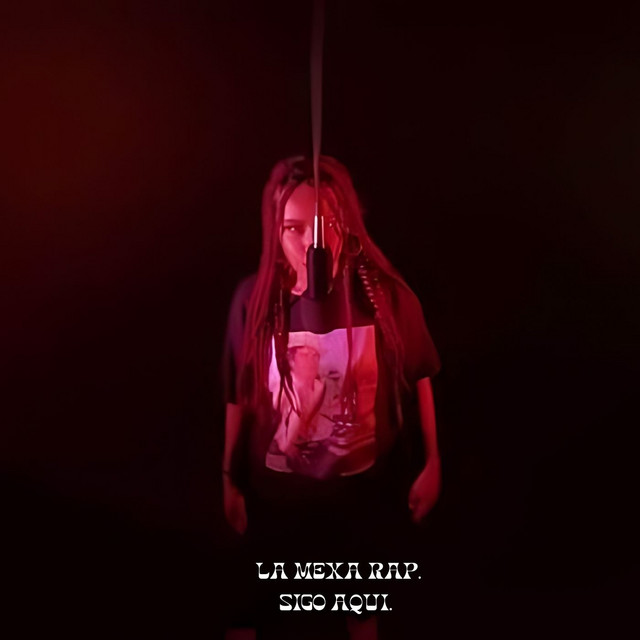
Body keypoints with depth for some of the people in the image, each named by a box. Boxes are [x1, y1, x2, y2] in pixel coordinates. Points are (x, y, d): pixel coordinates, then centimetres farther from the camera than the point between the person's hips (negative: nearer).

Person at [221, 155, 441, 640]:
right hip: (279, 492, 0)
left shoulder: (387, 295, -19)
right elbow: (239, 397, -7)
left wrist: (432, 463, 1)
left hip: (368, 486, 0)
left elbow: (419, 379, -6)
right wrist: (230, 480, 3)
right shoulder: (255, 300, -18)